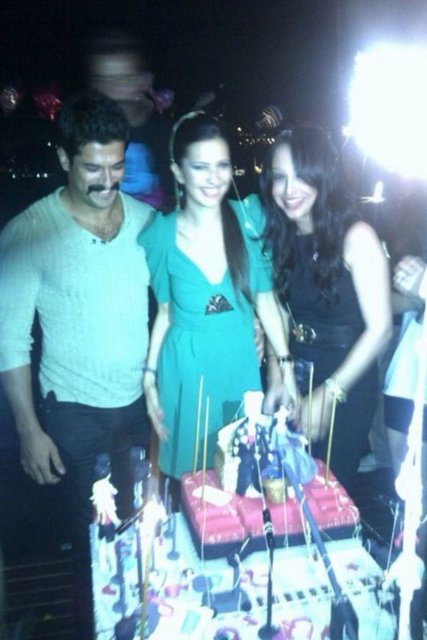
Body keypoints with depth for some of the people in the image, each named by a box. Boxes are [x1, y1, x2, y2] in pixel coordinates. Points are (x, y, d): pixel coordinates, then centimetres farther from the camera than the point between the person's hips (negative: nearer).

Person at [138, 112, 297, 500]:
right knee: (189, 478, 15)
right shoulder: (160, 235, -11)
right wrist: (149, 378, 1)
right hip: (185, 370, -1)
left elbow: (265, 298, -1)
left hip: (241, 366, 2)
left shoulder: (249, 218, -8)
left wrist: (286, 367, 1)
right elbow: (165, 312, 1)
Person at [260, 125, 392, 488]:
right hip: (296, 380, 5)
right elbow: (281, 313, 7)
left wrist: (329, 393, -14)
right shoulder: (282, 238, 2)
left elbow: (380, 329, -15)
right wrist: (276, 382, -1)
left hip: (347, 386, -5)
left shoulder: (356, 237, -15)